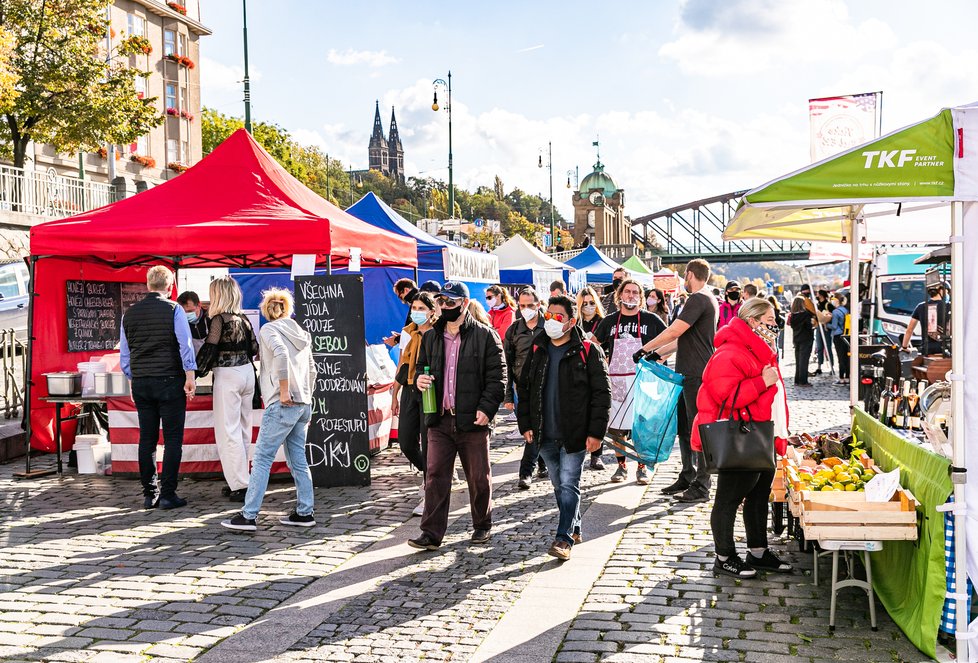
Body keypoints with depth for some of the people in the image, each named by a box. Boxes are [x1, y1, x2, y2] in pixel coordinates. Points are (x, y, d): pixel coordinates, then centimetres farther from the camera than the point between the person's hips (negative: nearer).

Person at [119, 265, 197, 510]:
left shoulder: (130, 313, 10)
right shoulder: (173, 309, -4)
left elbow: (124, 353, 14)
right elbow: (185, 344, -11)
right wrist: (190, 377, -9)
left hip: (140, 382, 4)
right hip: (170, 381, -4)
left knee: (147, 439, 9)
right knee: (173, 439, 0)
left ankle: (149, 494, 11)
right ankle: (168, 494, -2)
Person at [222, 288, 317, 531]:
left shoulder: (269, 329, -2)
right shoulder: (300, 333, 18)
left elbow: (281, 354, -21)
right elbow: (312, 370, 19)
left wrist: (284, 391, -19)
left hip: (283, 404, -7)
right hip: (303, 404, 7)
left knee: (262, 459, -4)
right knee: (298, 460, 12)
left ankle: (248, 516, -4)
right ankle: (304, 513, 14)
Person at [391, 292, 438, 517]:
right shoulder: (408, 333, 10)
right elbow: (402, 366, 16)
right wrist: (394, 396, 16)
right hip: (409, 392, 5)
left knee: (428, 443, -2)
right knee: (406, 442, 5)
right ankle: (427, 472, 33)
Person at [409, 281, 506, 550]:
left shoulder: (485, 336, -3)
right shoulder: (431, 337, 11)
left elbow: (497, 375, -4)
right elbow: (422, 365, 25)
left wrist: (487, 408, -14)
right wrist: (420, 378, 1)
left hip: (472, 419, -3)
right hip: (439, 420, 3)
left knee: (479, 477, 9)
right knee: (435, 475, -1)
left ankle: (482, 525, 28)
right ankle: (432, 533, 3)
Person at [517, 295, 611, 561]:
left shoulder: (587, 351, -7)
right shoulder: (537, 351, 8)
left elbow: (602, 393, -9)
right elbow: (524, 388, 14)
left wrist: (596, 432, -13)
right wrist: (525, 424, 6)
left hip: (575, 434, -5)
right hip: (545, 435, 5)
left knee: (569, 485, -7)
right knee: (559, 485, 15)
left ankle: (564, 538, -6)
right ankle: (574, 527, 30)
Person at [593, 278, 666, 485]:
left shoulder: (651, 319, 3)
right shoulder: (609, 321, 9)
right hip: (616, 380, 2)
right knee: (617, 426, 4)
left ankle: (642, 468, 11)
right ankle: (621, 466, 16)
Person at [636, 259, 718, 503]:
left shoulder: (699, 299, -14)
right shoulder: (708, 299, 19)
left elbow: (674, 331, -21)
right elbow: (684, 338, 23)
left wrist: (645, 349, -12)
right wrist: (658, 353, 21)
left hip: (697, 375, -10)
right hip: (691, 374, 10)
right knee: (685, 427, 15)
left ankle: (701, 487, -2)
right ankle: (687, 478, 24)